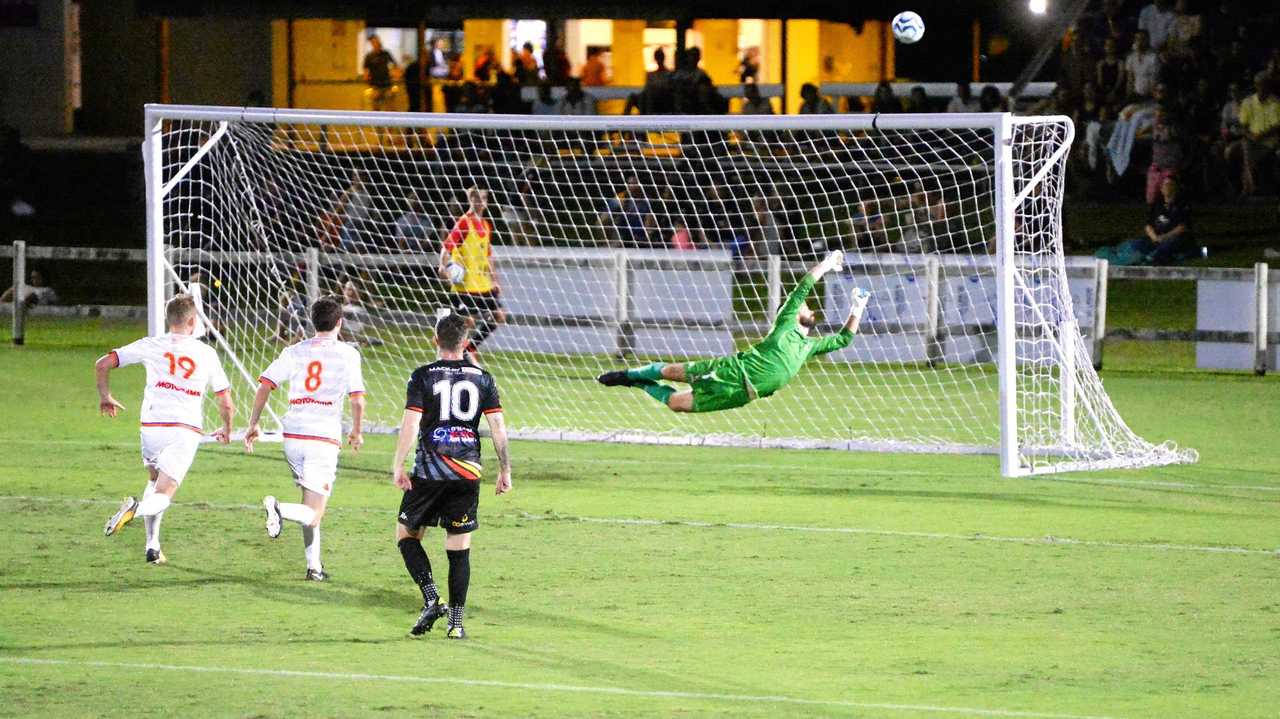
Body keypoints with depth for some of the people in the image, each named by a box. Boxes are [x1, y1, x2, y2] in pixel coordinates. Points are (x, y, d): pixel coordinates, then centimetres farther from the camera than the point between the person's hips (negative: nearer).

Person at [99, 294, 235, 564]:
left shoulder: (151, 345, 8)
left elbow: (102, 364, 6)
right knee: (163, 496, -6)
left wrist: (105, 396, 24)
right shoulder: (206, 354, 8)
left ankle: (153, 546, 19)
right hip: (187, 430, -2)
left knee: (155, 481, 28)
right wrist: (226, 430, 33)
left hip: (152, 427, 2)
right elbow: (226, 404, 12)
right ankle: (138, 509, -42)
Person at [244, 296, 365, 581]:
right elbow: (357, 399, -4)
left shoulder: (295, 351, 8)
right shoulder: (347, 354, -1)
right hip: (325, 439, -5)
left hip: (293, 437, 5)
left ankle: (314, 565, 19)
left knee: (311, 501, 23)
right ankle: (280, 509, -35)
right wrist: (356, 432, 13)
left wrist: (253, 425, 10)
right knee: (314, 514, -6)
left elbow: (264, 385, 2)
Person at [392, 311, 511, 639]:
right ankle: (456, 622, 5)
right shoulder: (483, 379, 4)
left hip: (429, 471, -2)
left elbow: (410, 424, -11)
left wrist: (398, 465, -6)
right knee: (460, 547, 8)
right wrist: (505, 470, 9)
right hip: (468, 472, 2)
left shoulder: (423, 376, -4)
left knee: (406, 534, 14)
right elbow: (498, 427, 2)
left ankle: (431, 599, -4)